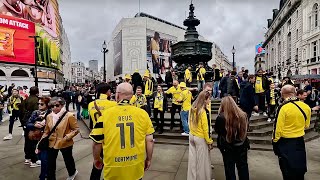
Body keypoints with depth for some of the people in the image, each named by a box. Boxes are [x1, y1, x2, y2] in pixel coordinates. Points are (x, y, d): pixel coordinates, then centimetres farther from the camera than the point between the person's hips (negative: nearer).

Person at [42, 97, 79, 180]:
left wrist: (67, 137, -22)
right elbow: (46, 131, 7)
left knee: (68, 159, 20)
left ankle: (72, 172, 50)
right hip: (52, 143, 3)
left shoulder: (69, 116, -18)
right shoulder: (49, 116, -2)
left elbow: (76, 129, -12)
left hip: (65, 144, -3)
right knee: (50, 164, 7)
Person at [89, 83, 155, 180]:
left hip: (113, 169, -1)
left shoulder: (106, 114, -12)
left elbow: (97, 142, -5)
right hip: (136, 168, 1)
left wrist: (96, 159, 14)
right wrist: (148, 159, 11)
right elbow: (150, 140, -5)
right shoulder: (143, 113, -10)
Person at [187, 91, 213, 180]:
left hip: (192, 136, 7)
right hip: (200, 138, -7)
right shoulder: (202, 111, -23)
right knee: (202, 160, 10)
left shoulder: (192, 109, -2)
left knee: (192, 158, 18)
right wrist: (209, 142, -10)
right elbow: (205, 129, -18)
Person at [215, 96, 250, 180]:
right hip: (242, 145, 3)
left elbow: (216, 130, -5)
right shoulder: (243, 115, -12)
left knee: (229, 168, 15)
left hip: (227, 147, -3)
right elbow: (246, 128, 6)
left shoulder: (221, 117, -22)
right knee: (243, 167, 21)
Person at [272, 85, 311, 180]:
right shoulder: (306, 107, -4)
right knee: (300, 170, 21)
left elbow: (278, 128, -17)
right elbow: (306, 125, 11)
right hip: (300, 142, 5)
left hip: (285, 143, -5)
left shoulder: (283, 107, -20)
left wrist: (275, 142, -5)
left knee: (288, 172, 10)